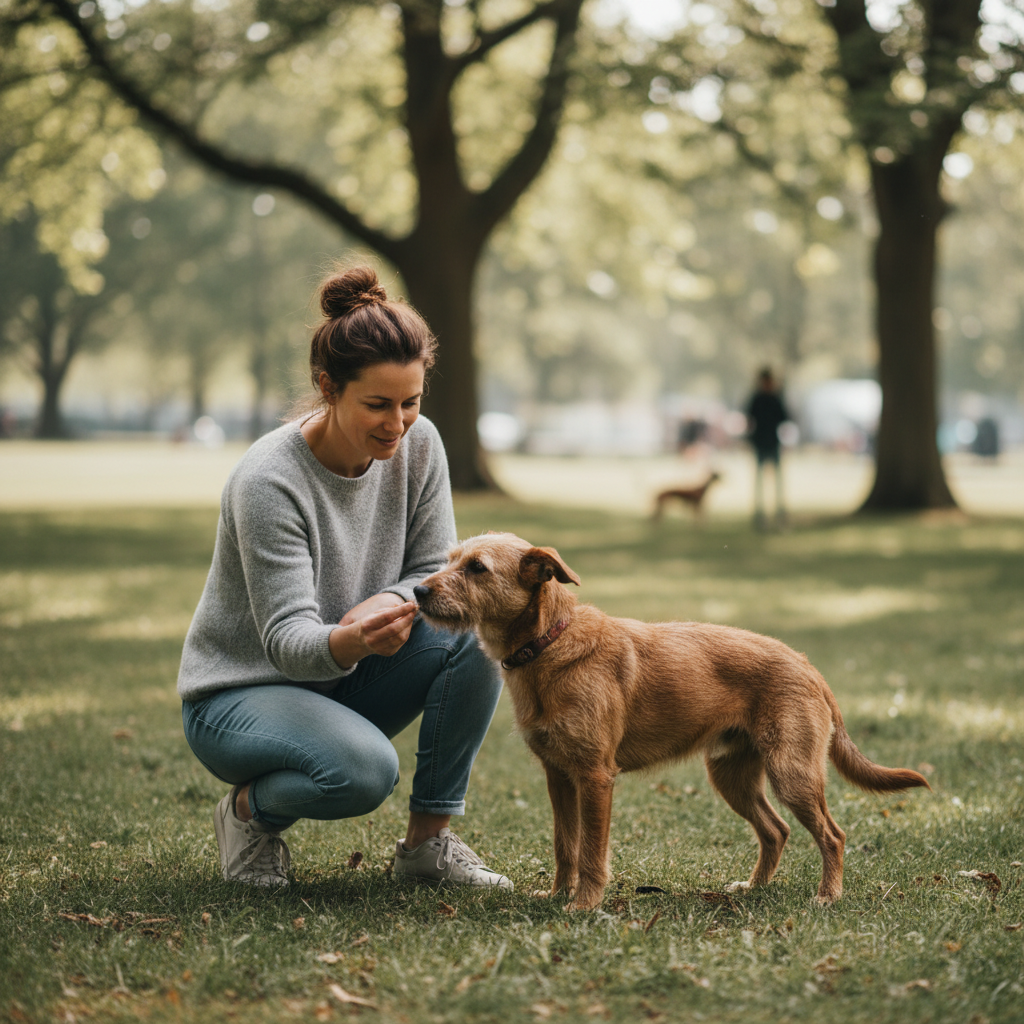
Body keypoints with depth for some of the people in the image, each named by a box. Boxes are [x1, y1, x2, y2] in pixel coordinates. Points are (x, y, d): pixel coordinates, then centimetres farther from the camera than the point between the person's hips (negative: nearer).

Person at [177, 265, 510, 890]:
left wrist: (391, 603, -28)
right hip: (241, 693, -6)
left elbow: (437, 571, -4)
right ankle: (251, 808, -1)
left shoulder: (418, 446, -9)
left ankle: (429, 838, -9)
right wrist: (348, 642, -53)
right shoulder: (268, 482, -26)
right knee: (365, 768, -36)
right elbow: (287, 640, -29)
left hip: (347, 681, 6)